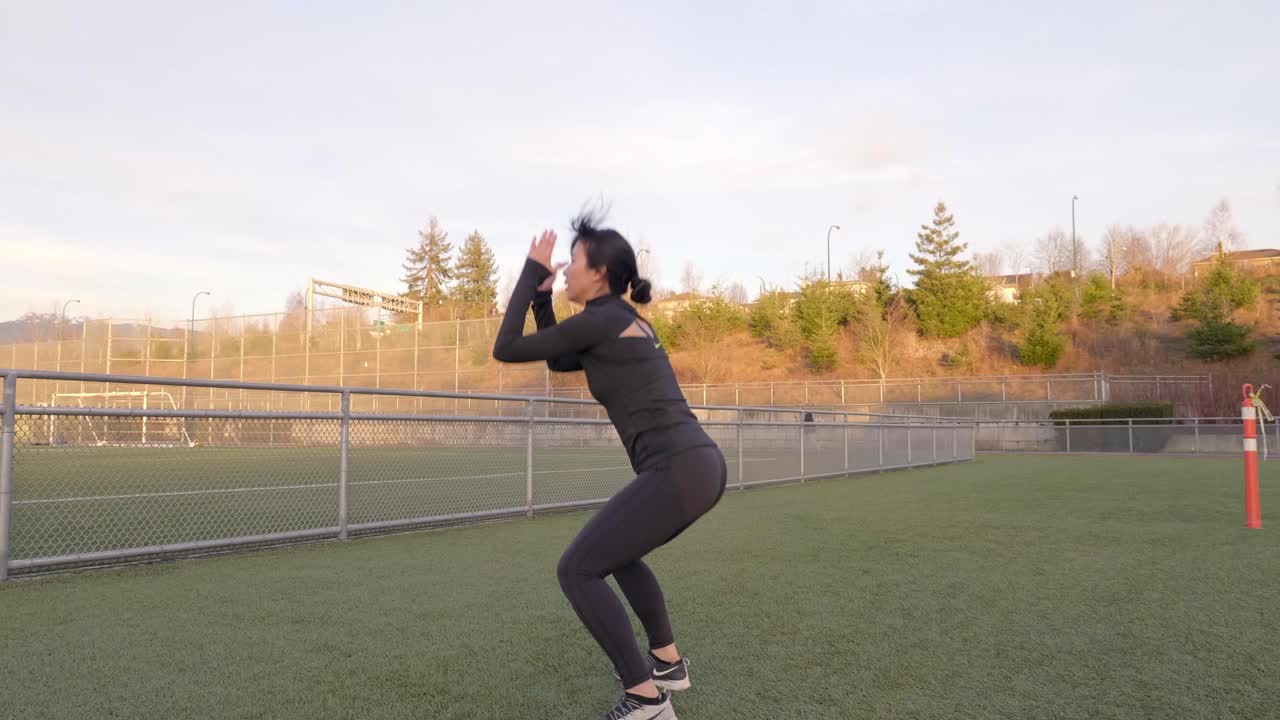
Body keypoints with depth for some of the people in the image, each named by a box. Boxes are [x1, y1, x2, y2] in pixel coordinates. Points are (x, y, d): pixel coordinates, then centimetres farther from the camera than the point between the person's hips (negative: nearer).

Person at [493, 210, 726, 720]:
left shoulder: (597, 321, -6)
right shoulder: (628, 323, 22)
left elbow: (506, 350, 1)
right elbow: (558, 363, 34)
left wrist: (530, 274, 8)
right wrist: (542, 295, 27)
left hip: (678, 471, -10)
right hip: (702, 465, 10)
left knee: (576, 570, -2)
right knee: (617, 553, 30)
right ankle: (668, 663, 34)